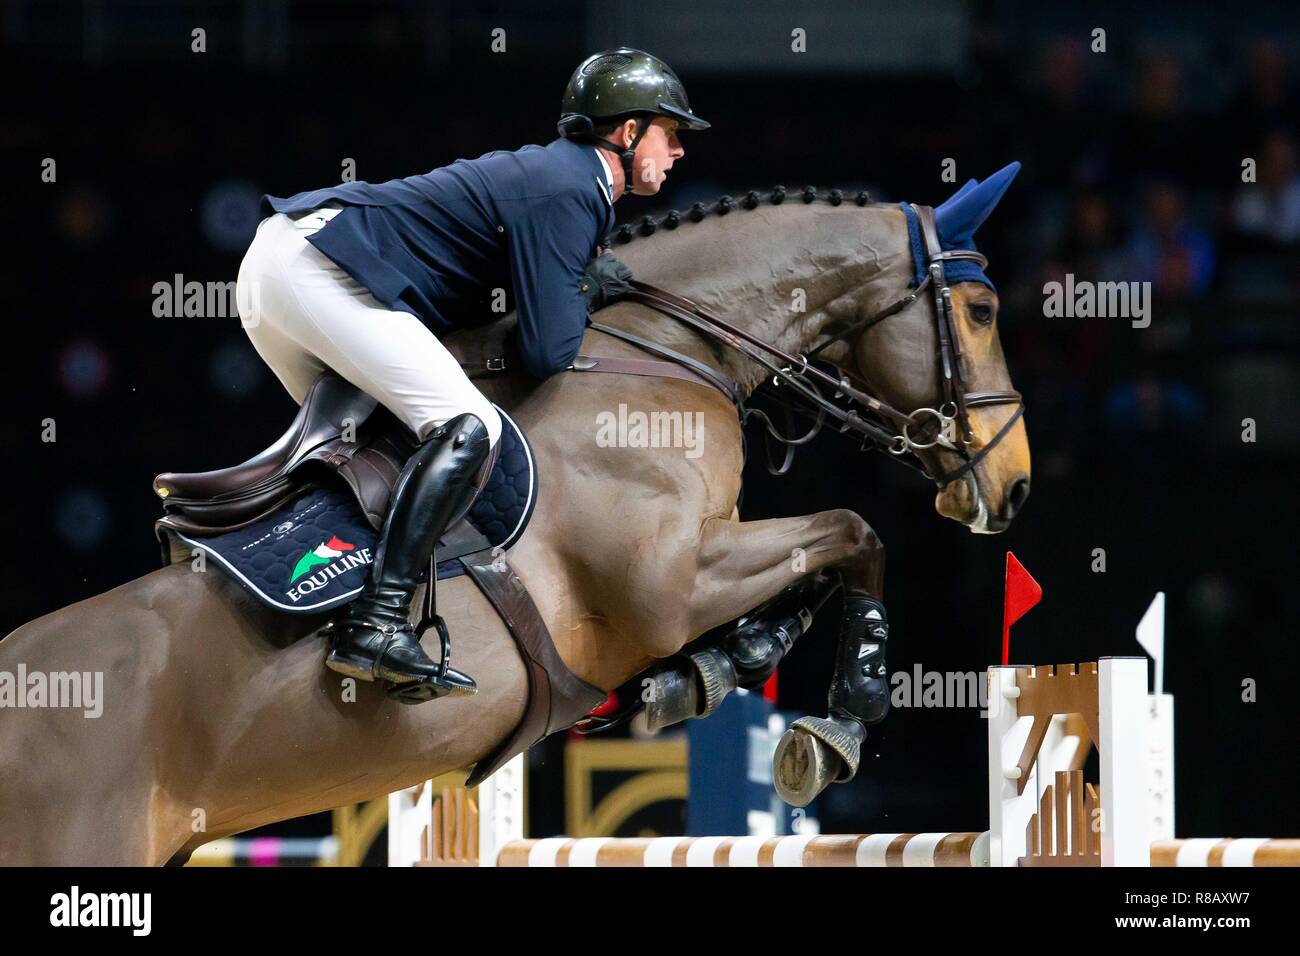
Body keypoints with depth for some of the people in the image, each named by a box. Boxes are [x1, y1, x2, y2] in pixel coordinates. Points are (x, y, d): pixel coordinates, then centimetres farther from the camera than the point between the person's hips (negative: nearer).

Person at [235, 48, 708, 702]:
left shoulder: (557, 169, 20)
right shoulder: (570, 193, -10)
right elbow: (547, 353, -14)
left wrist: (586, 277, 15)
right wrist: (584, 294, 6)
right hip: (316, 266, -11)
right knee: (469, 429, -18)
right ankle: (378, 626, -26)